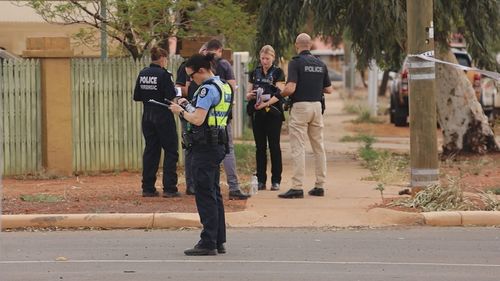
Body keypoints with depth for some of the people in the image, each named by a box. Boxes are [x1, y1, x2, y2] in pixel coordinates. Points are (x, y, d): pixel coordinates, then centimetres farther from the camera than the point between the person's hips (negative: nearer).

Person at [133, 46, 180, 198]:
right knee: (170, 151, 3)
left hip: (147, 116, 6)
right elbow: (170, 96, -17)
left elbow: (136, 97, 6)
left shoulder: (143, 74, 4)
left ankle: (148, 188, 11)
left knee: (150, 151, 12)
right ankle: (169, 188, -1)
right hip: (163, 116, -6)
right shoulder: (163, 74, -14)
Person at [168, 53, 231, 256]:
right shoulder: (223, 86, 14)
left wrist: (181, 111, -6)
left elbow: (198, 119, -22)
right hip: (218, 145, 10)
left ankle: (208, 243, -5)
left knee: (205, 195, -6)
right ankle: (219, 242, 17)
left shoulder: (207, 89, -16)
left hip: (205, 146, -10)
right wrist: (188, 105, 11)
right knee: (214, 194, 14)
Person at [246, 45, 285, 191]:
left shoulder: (278, 72, 0)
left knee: (274, 146, -2)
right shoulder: (255, 73, 12)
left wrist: (267, 98, -27)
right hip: (257, 114, 4)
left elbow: (280, 93, -10)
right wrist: (250, 95, -11)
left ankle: (276, 180, 3)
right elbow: (248, 95, 13)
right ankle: (261, 180, 9)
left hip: (273, 114, -4)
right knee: (260, 147, 5)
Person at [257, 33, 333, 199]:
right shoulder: (320, 64, 9)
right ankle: (320, 186, 13)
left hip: (300, 106, -6)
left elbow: (290, 88, -18)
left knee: (298, 148, -6)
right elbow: (329, 89, 13)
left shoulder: (296, 63, -9)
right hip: (317, 106, 6)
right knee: (318, 147, 11)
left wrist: (278, 96, 0)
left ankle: (297, 187, -10)